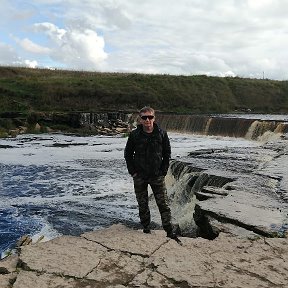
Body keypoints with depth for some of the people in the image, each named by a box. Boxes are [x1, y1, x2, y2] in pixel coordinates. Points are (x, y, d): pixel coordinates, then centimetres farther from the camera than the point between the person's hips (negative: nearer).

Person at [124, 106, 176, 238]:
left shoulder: (162, 134, -2)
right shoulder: (134, 135, -3)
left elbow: (167, 153, 5)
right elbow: (128, 154, 5)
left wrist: (163, 171, -2)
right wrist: (132, 172, -2)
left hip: (157, 176, 0)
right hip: (139, 177, 1)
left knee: (163, 204, 0)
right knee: (142, 205, 10)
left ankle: (169, 231, 8)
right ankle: (146, 229, 25)